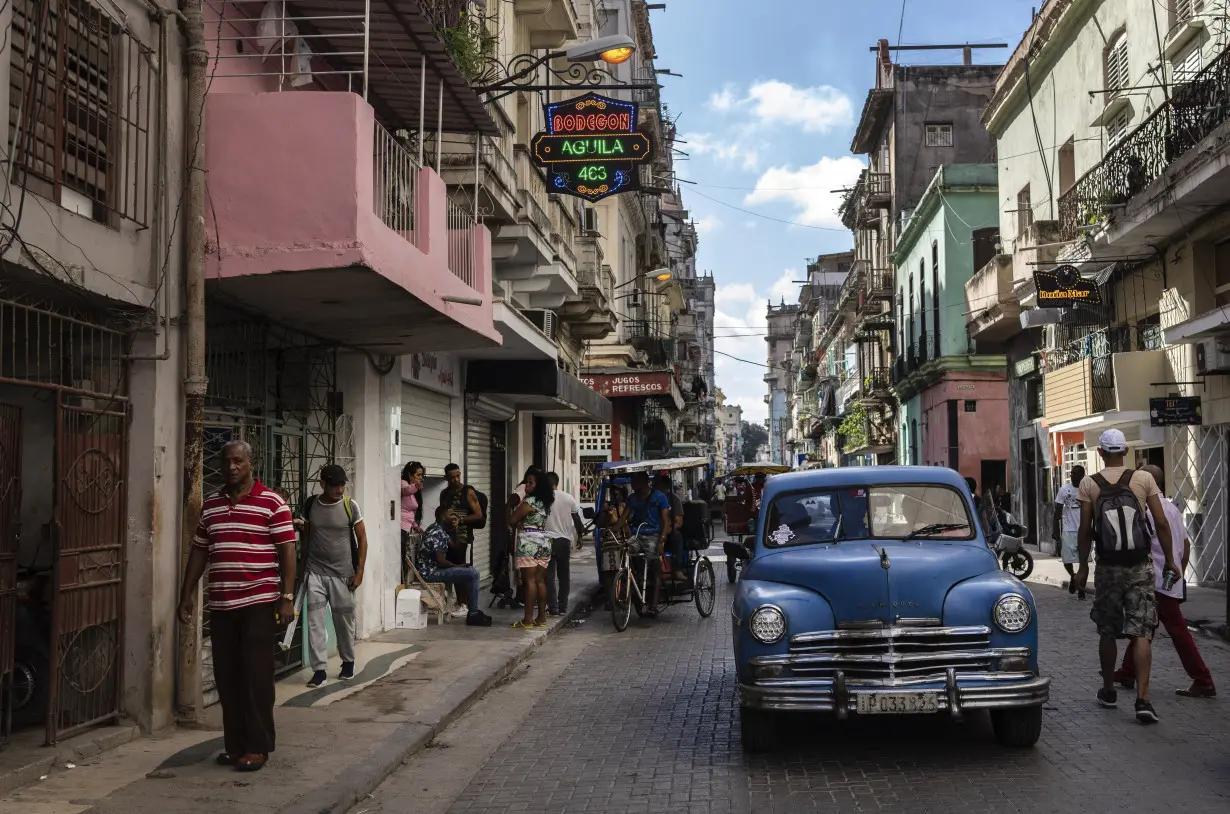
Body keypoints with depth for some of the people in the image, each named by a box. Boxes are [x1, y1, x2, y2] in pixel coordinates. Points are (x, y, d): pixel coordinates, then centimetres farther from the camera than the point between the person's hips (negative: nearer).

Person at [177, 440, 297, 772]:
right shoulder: (211, 505, 12)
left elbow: (287, 552, -7)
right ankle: (234, 745, 18)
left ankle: (258, 747, 7)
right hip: (220, 604, 5)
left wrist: (287, 598, -12)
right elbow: (199, 552, 16)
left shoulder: (272, 503, -5)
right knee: (227, 678, 8)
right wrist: (187, 594, 12)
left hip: (259, 603, -5)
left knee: (256, 677, -2)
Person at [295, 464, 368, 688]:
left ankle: (348, 662, 29)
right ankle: (319, 669, -1)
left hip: (342, 573, -1)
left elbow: (362, 540, -1)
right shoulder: (310, 505, 0)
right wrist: (298, 526, -7)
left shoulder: (350, 506, -5)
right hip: (315, 572, 1)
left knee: (344, 620, 9)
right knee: (315, 620, -5)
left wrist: (359, 572, -6)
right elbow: (303, 532, 17)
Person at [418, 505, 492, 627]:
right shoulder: (438, 533, -19)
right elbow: (441, 561, -23)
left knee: (470, 571, 19)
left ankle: (473, 611, 19)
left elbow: (453, 547, 18)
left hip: (430, 570, 11)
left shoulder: (436, 529, 12)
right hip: (431, 573, -11)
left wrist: (454, 528, 5)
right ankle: (473, 614, -8)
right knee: (473, 574, -16)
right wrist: (458, 566, -6)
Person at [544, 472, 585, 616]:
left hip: (548, 540, -3)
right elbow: (576, 519, 7)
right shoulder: (568, 498, 2)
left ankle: (553, 607, -3)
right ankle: (563, 607, 15)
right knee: (564, 574, 13)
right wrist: (580, 536, 18)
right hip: (565, 540, 3)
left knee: (549, 576, 1)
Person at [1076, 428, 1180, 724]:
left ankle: (1108, 691, 27)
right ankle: (1142, 699, -11)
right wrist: (1170, 560, 6)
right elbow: (1162, 524, -4)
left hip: (1108, 566, 0)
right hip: (1140, 567, 0)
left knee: (1107, 632, 14)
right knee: (1141, 633, -1)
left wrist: (1083, 566, 6)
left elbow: (1085, 530, -4)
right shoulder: (1144, 479, -3)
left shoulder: (1089, 484, -4)